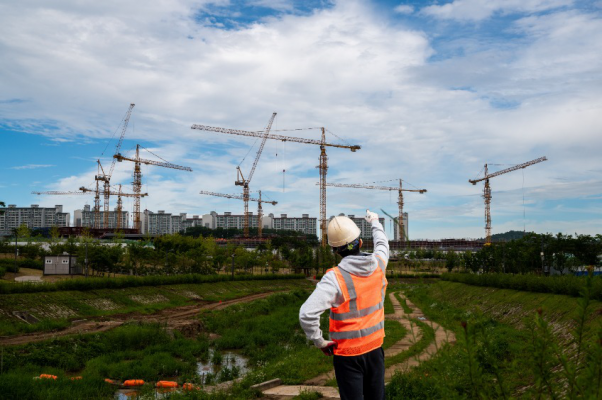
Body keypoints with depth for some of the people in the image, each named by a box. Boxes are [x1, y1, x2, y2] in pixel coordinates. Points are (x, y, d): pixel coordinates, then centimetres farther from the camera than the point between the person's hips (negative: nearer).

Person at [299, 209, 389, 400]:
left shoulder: (335, 278, -23)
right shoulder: (378, 264, -8)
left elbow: (307, 314, -31)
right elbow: (382, 244, 17)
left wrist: (320, 342, -14)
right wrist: (375, 222, 36)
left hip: (347, 354, -4)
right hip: (375, 348, 5)